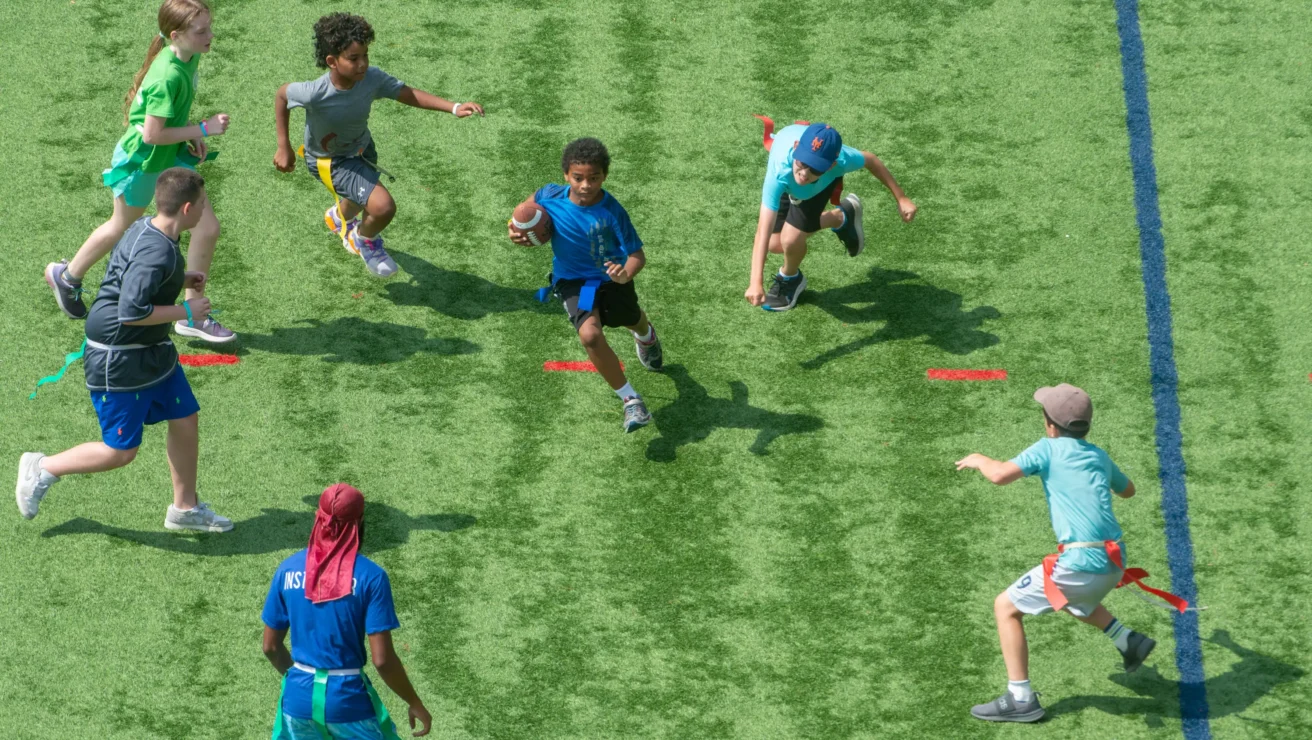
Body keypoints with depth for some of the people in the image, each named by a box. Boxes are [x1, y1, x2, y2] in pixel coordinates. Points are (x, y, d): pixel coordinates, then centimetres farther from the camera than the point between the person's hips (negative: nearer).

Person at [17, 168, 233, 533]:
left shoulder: (146, 229, 1)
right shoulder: (156, 253, -29)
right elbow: (131, 311, -33)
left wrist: (181, 280, 6)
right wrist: (185, 311, -22)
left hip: (153, 353, 10)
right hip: (118, 362, -10)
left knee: (186, 421, 15)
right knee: (121, 451, 0)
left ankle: (185, 508, 30)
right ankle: (43, 469, 19)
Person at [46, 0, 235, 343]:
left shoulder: (190, 57, -8)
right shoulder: (168, 76, -35)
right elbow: (152, 134, -31)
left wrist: (192, 136, 0)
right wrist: (202, 129, -25)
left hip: (173, 157, 7)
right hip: (142, 161, -7)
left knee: (207, 228, 0)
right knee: (122, 228, 18)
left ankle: (193, 316, 14)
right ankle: (67, 275, 47)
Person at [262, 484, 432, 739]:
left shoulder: (288, 569, 0)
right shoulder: (370, 576, -12)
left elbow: (271, 646, 6)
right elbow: (382, 659, -15)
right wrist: (415, 704, -2)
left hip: (299, 696, 4)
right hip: (349, 700, -4)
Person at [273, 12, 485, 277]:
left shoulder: (372, 78, -28)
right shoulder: (315, 94, -37)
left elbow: (406, 93, -25)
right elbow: (282, 95, -18)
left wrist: (454, 108, -36)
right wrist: (284, 148, -11)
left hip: (362, 148, 6)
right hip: (329, 162, -6)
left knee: (359, 200, 34)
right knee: (383, 207, -22)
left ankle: (339, 217, 73)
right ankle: (366, 241, 14)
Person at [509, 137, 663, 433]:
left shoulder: (612, 212, -30)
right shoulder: (551, 196, -22)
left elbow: (637, 254, -27)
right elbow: (532, 201, 2)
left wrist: (626, 274, -47)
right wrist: (517, 228, -14)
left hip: (612, 277, 0)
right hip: (573, 280, 0)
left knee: (632, 320, 30)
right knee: (590, 334, -27)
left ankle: (646, 336, 72)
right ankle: (630, 400, -14)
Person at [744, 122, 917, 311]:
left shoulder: (841, 160, -45)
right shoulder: (779, 173, -52)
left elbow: (870, 160, -19)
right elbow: (763, 231, -55)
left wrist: (901, 198, -12)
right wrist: (756, 282, -63)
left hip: (826, 180, -1)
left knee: (791, 239, -17)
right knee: (775, 244, 3)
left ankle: (790, 279, 22)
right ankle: (841, 218, 28)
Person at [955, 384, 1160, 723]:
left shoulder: (1050, 448, -3)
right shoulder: (1099, 455, 16)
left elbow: (1001, 475, -15)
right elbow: (1127, 490, 35)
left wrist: (979, 460, 6)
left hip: (1081, 565, -8)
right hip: (1114, 564, 8)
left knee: (1006, 607, 3)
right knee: (1075, 601, 39)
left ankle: (1020, 698, -2)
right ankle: (1129, 641, 25)